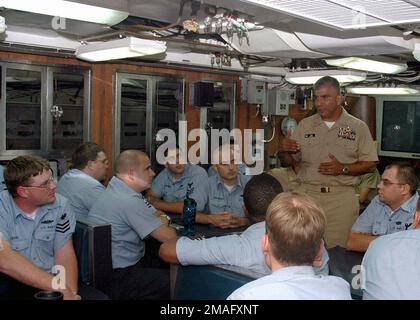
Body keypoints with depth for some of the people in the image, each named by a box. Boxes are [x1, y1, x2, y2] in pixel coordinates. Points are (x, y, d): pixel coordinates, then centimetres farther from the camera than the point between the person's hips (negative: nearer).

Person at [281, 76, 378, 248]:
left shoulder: (358, 127, 2)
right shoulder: (305, 125, 9)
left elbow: (370, 164, 1)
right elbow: (295, 160, 13)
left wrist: (343, 169, -14)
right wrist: (289, 150, -9)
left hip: (342, 197, -2)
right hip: (307, 194, 2)